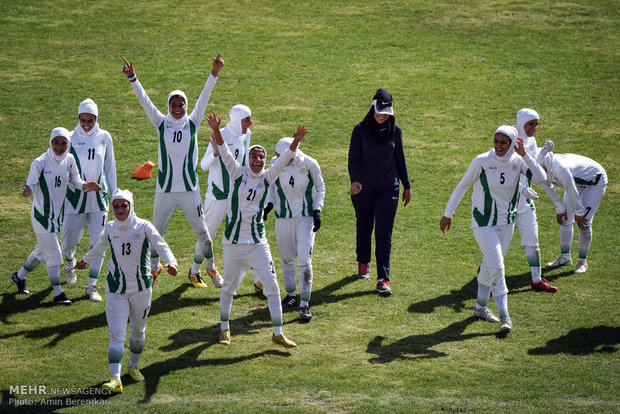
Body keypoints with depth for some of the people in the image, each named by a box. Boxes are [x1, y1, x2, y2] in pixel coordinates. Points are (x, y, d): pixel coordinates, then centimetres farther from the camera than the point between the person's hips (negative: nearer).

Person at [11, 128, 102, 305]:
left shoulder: (69, 159, -2)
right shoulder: (41, 162, -19)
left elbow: (75, 180, 7)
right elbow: (31, 184, -21)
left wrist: (85, 185, -15)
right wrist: (28, 191, -44)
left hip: (57, 213, 7)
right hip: (42, 214, -7)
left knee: (42, 250, 21)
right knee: (53, 253, -7)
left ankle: (20, 276, 43)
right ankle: (58, 294, 1)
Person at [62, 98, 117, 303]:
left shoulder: (104, 137, 1)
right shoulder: (71, 138, -5)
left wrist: (113, 194, 14)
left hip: (99, 196, 1)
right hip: (75, 196, -1)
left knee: (98, 242, -5)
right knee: (68, 241, 3)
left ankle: (91, 286, 4)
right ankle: (70, 263, 39)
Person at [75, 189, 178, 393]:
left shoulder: (144, 227, -7)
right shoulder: (110, 229, 2)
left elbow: (161, 246, -18)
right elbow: (100, 247, 23)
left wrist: (170, 262, -39)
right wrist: (85, 260, 40)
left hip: (141, 287, 0)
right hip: (116, 289, 1)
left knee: (138, 331, 15)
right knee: (116, 334, -11)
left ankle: (133, 366, 39)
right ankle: (115, 379, -18)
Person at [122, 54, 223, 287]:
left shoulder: (192, 123, 2)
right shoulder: (161, 124, 2)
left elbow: (204, 97, -4)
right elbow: (144, 100, -4)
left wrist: (214, 74, -12)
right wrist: (132, 79, -13)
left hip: (189, 188, 0)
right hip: (165, 189, 0)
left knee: (202, 230, 6)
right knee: (156, 232, 10)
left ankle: (211, 268, 23)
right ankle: (154, 268, 29)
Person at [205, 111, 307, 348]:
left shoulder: (267, 178, 2)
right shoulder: (238, 173, 0)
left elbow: (285, 159, -9)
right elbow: (224, 152, -13)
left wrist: (296, 142, -25)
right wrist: (216, 130, -27)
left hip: (257, 242, 1)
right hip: (233, 241, -1)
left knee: (272, 286, -4)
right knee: (229, 287, 10)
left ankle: (278, 334, 3)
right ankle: (224, 328, 30)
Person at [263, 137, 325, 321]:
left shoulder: (309, 164, -16)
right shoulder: (275, 163, -10)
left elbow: (320, 187, 2)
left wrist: (317, 211, -7)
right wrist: (269, 204, -5)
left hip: (306, 217, -3)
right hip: (283, 217, 3)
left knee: (304, 260, -11)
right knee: (286, 259, 11)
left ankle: (304, 304, -4)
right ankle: (291, 295, 33)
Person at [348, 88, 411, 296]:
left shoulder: (395, 131, 1)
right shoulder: (361, 129, -6)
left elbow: (400, 159, 11)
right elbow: (353, 158, -10)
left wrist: (406, 186, 14)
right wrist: (355, 180, -27)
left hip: (388, 189, 0)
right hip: (364, 188, 0)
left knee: (384, 234, -7)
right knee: (364, 228, 13)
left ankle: (383, 279, -9)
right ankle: (363, 264, 39)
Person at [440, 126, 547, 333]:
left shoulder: (518, 161, -7)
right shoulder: (482, 161, -16)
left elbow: (541, 178, -21)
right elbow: (462, 186, -5)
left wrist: (524, 155, -26)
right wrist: (448, 214, 0)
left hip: (507, 222, 4)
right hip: (484, 222, -4)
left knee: (490, 265, 17)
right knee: (497, 267, -12)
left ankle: (480, 307, 34)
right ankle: (504, 316, -9)